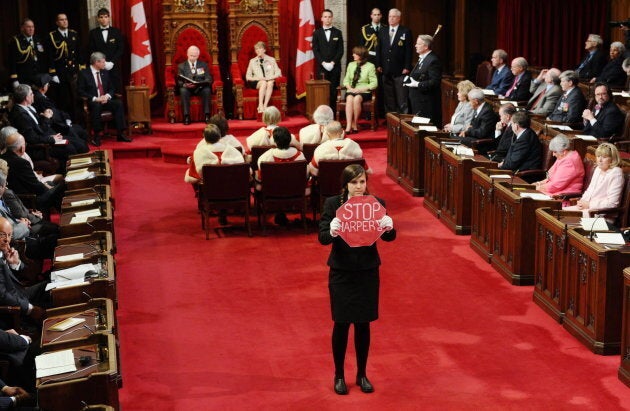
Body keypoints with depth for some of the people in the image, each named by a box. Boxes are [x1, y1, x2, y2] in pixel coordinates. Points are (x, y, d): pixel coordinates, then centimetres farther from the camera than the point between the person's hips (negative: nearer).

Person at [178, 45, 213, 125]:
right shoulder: (181, 66, 11)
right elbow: (179, 81, 2)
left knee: (207, 89, -33)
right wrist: (184, 85, -23)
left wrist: (199, 83, -18)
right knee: (183, 90, -35)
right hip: (187, 88, 0)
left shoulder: (204, 65, 14)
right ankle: (186, 117, -37)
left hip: (200, 88, 0)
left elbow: (209, 79, 4)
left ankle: (207, 116, -32)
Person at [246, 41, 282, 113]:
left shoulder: (271, 60, 15)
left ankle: (265, 105, -45)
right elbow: (248, 76, 10)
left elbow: (278, 73, 7)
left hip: (270, 81, 0)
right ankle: (260, 105, -46)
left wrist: (270, 78, -12)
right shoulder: (252, 61, 14)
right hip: (257, 83, 0)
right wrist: (257, 78, -9)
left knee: (270, 83, -36)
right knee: (263, 83, -36)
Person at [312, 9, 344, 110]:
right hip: (321, 67, 0)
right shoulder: (317, 33, 8)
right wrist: (323, 63, -10)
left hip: (335, 67, 1)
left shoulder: (338, 33, 10)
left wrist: (333, 63, -8)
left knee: (334, 91, -3)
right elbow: (315, 50, 2)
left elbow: (340, 50, 4)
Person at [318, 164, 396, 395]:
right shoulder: (332, 204, -8)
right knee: (341, 324, 5)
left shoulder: (376, 204, -4)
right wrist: (332, 232, -36)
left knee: (363, 324, 10)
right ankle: (339, 375, 21)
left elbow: (390, 237, -10)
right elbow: (322, 238, -13)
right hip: (341, 273, -1)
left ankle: (362, 374, 26)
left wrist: (388, 228, -33)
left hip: (368, 272, 1)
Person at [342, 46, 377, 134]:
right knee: (349, 98, -33)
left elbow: (374, 83, -5)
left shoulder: (370, 66, -1)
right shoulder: (351, 65, 13)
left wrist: (361, 89, -15)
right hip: (351, 91, 3)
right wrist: (350, 88, -8)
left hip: (364, 92, -3)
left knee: (357, 99, -36)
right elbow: (346, 80, 13)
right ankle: (348, 126, -40)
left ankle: (355, 124, -24)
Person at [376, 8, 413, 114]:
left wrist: (407, 67, -10)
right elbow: (378, 49, 12)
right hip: (386, 70, 4)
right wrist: (378, 65, 3)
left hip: (400, 70, -4)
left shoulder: (406, 32, 0)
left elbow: (408, 51, -4)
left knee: (402, 99, -3)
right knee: (388, 97, 8)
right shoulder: (382, 32, 12)